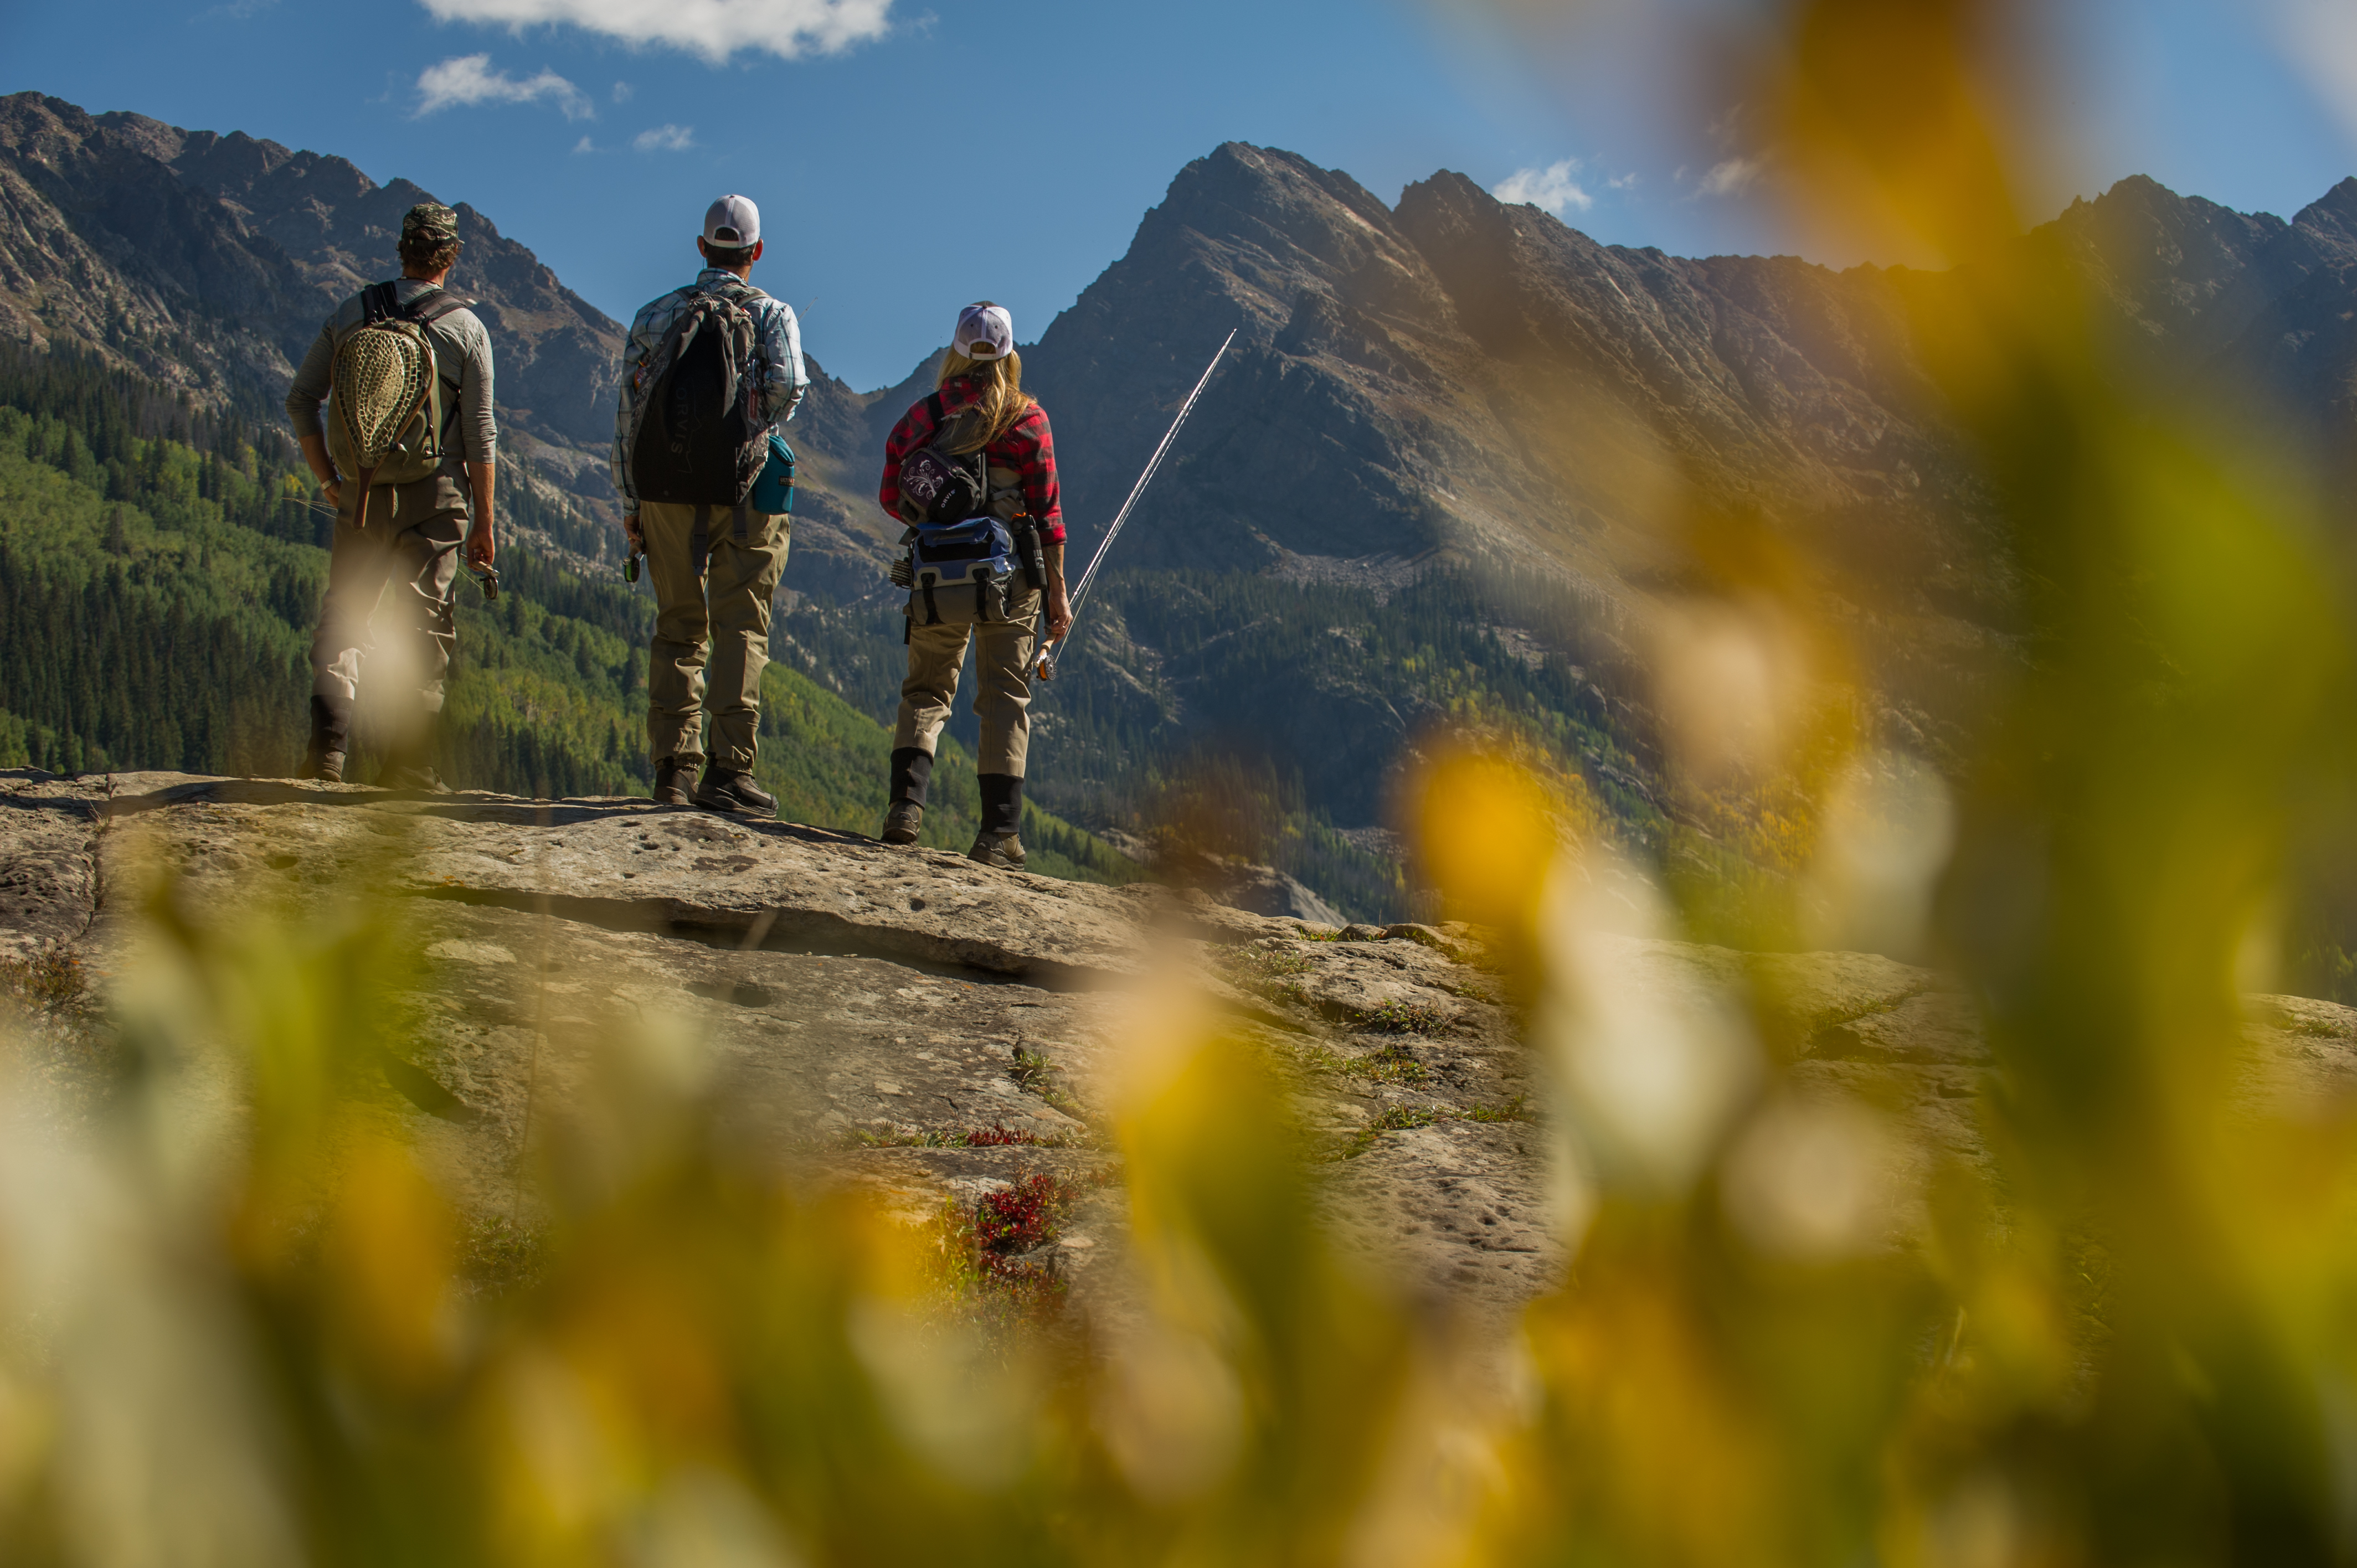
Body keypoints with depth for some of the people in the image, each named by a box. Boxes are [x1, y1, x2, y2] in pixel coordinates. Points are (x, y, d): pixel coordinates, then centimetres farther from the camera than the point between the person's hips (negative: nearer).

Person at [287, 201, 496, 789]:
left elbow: (300, 400, 6)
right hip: (434, 498, -2)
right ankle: (408, 760, 1)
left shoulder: (351, 315, 4)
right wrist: (484, 523, 1)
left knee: (341, 619, 12)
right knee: (426, 628, 3)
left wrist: (328, 479, 15)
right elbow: (481, 435, -4)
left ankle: (327, 745, -3)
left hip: (361, 496, 2)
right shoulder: (465, 328, -4)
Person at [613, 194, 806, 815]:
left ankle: (672, 765, 7)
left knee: (679, 628, 11)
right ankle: (728, 768, -9)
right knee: (740, 628, -1)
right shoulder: (771, 313, 3)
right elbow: (788, 387, -14)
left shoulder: (655, 315, 11)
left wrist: (630, 503, 12)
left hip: (665, 489, 3)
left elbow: (628, 412, 8)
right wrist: (756, 428, 8)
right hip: (741, 492, -3)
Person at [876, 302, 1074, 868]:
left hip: (936, 580, 1)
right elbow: (1047, 511, -4)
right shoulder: (1028, 419, -3)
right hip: (1010, 582, -1)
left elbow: (892, 498, 8)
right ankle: (999, 833, 1)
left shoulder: (923, 416, 2)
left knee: (925, 693, 15)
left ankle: (906, 801, -4)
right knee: (1005, 701, 6)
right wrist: (1057, 590, 2)